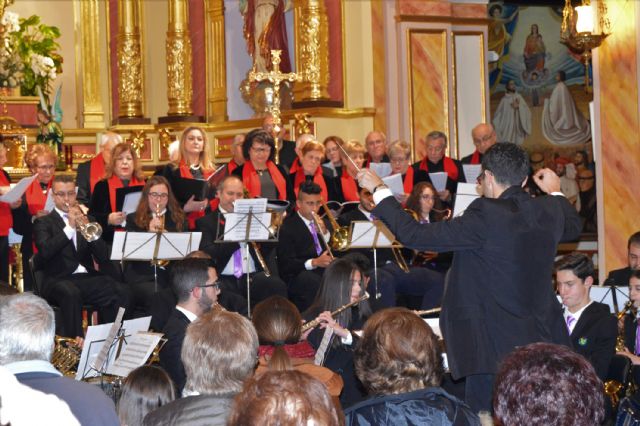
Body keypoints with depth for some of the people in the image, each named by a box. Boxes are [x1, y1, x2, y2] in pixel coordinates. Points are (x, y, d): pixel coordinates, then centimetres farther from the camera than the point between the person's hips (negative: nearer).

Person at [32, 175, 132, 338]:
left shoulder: (87, 219, 20)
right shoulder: (43, 222, 11)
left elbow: (104, 258, 9)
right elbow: (45, 251, -10)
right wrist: (70, 228, -14)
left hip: (88, 278, 3)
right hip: (59, 280, -3)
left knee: (122, 292, -25)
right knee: (71, 293, -38)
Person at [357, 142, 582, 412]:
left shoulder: (486, 216, -19)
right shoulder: (550, 211, 2)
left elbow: (415, 235, -18)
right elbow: (573, 226, 27)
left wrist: (379, 191, -6)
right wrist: (555, 192, 44)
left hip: (494, 352, -7)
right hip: (544, 344, 7)